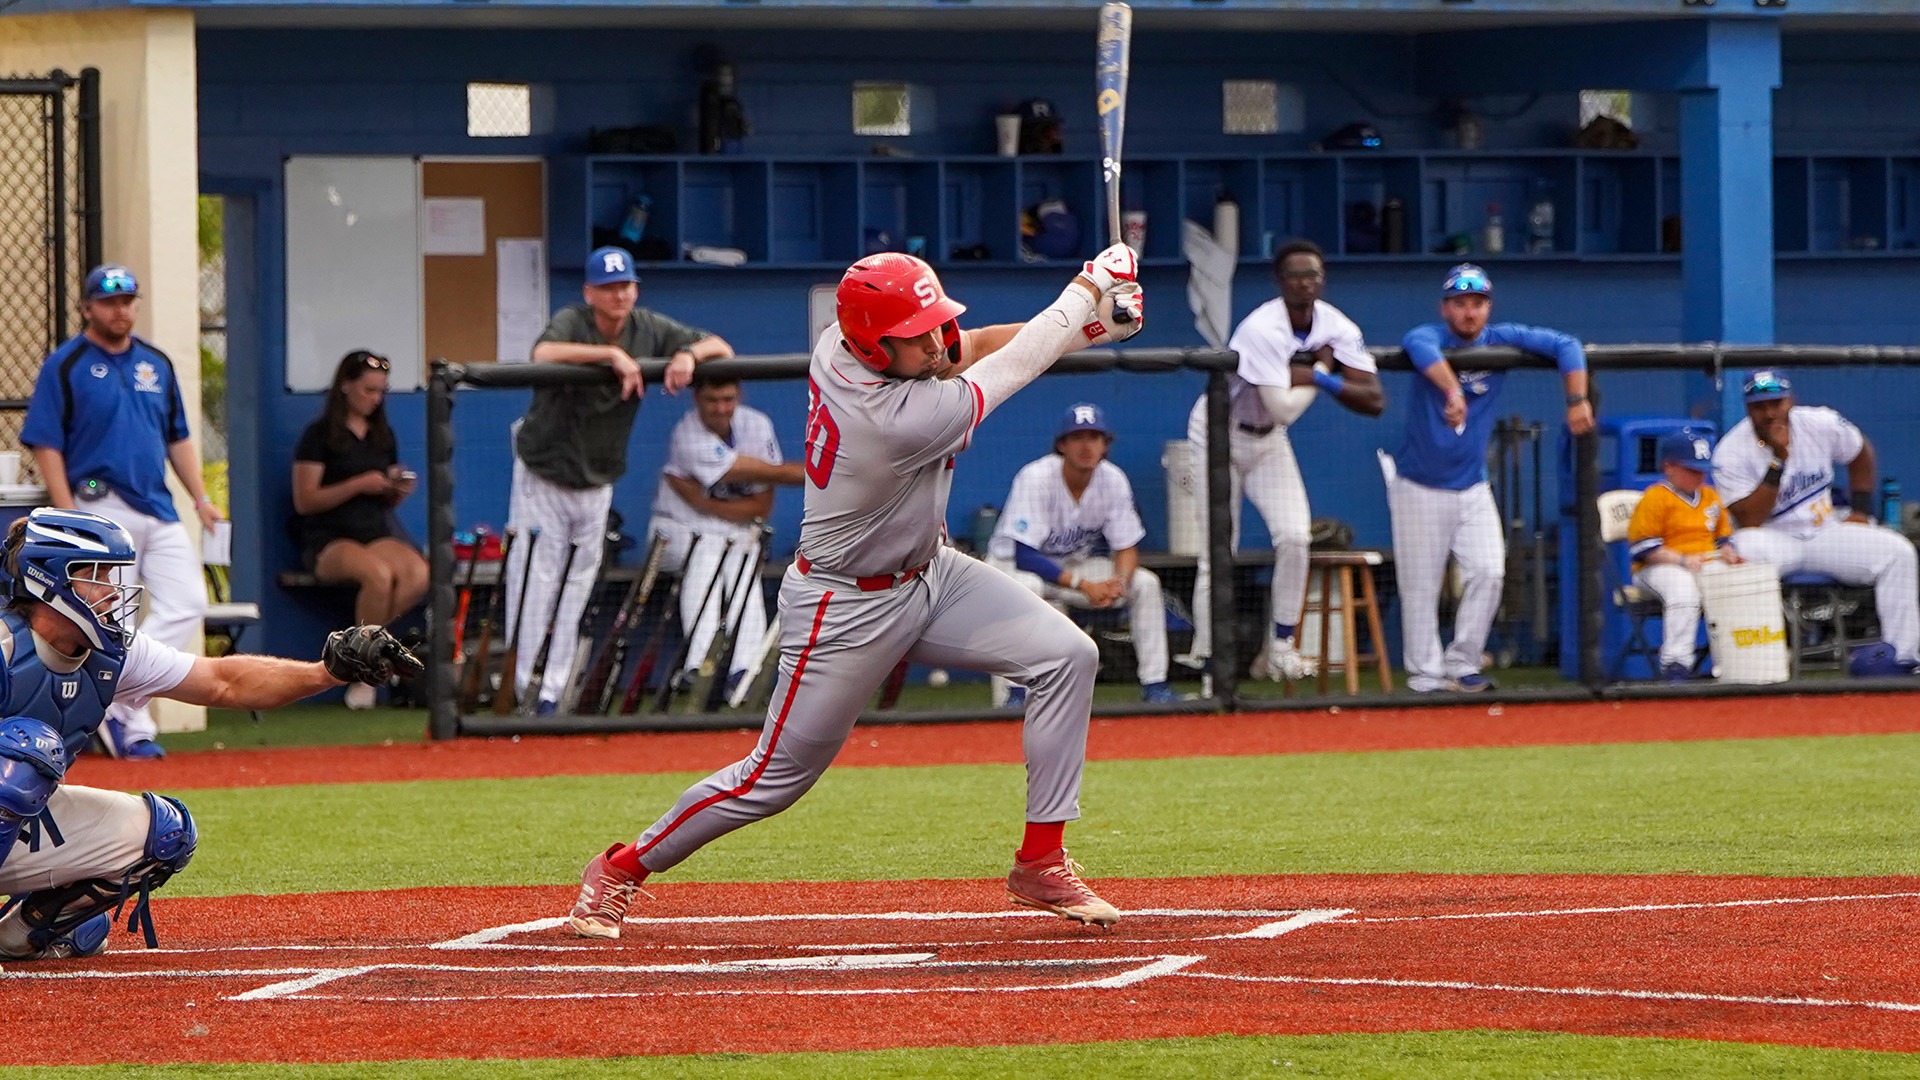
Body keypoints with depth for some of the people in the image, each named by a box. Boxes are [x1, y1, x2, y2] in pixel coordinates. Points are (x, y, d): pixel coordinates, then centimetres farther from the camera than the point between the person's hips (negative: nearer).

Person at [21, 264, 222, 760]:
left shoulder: (156, 364, 15)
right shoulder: (65, 366, -4)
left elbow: (177, 437, 21)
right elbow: (45, 444, -7)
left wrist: (200, 497, 11)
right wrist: (69, 514, -16)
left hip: (158, 509, 6)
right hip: (102, 509, -6)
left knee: (187, 605, -7)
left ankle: (116, 698, -2)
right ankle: (135, 728, 1)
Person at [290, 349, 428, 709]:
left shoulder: (383, 435, 19)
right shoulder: (320, 435, 1)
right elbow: (305, 501, -7)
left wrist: (398, 491, 0)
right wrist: (360, 484, -13)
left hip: (377, 532, 5)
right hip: (329, 540, -5)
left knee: (419, 575, -30)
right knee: (379, 574, -37)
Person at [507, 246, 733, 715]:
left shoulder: (648, 329, -3)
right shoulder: (570, 322, -18)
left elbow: (721, 349, 1)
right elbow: (543, 354, -41)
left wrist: (688, 354, -21)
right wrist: (611, 353, -43)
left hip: (596, 486, 5)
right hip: (543, 477, -4)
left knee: (577, 591, 5)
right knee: (532, 584, -7)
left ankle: (551, 692, 12)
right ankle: (520, 685, 0)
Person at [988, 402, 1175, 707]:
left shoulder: (1113, 481, -13)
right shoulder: (1036, 478, -28)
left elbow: (1127, 547, -7)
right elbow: (1024, 556, -32)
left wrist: (1119, 582, -32)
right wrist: (1084, 586, -40)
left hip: (1074, 564, 5)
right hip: (1013, 564, -5)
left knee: (1145, 583, -12)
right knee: (1026, 587, -40)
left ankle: (1154, 684, -5)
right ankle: (1013, 692, -32)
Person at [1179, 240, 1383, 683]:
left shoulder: (1337, 328, -10)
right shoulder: (1263, 329, -30)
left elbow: (1374, 400, -16)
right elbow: (1284, 409, -34)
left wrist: (1319, 379, -28)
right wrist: (1322, 368, -20)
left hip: (1267, 441, 5)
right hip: (1219, 434, -5)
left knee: (1294, 537, -9)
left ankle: (1280, 647, 4)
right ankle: (1205, 659, -1)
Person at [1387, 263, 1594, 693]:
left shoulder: (1502, 340, 0)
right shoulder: (1432, 336, -11)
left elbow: (1565, 346, -3)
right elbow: (1418, 346, -37)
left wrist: (1577, 402, -17)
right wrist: (1452, 390, -54)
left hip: (1472, 487, 4)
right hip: (1420, 488, -3)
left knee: (1488, 573, -6)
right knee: (1420, 587, -1)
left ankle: (1461, 665, 6)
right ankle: (1425, 675, 6)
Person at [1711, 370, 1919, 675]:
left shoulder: (1820, 424, -5)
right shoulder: (1731, 453, -16)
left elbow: (1861, 453, 16)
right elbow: (1749, 522, -24)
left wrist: (1860, 509, 9)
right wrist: (1778, 461, -27)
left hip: (1824, 532, 4)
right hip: (1774, 540, -4)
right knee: (1744, 548, -40)